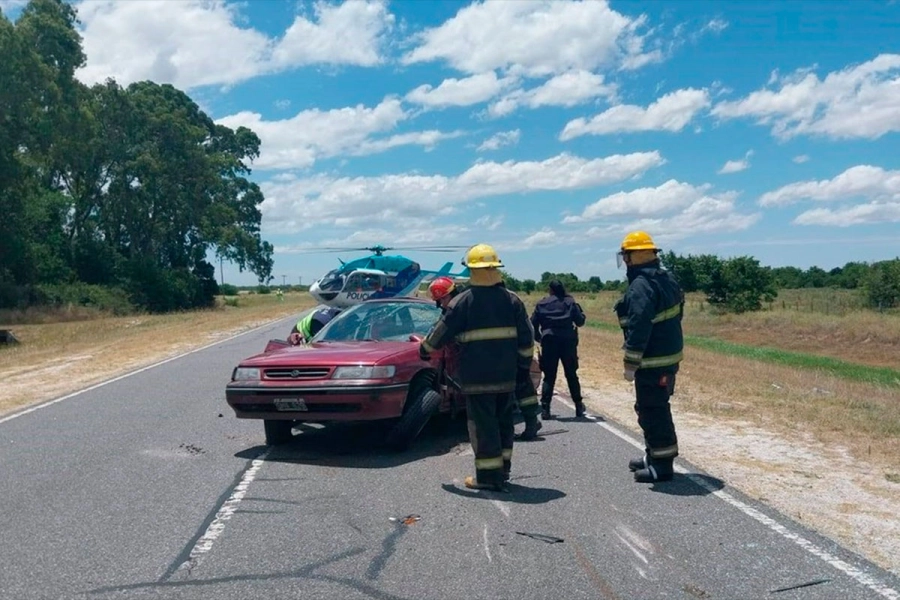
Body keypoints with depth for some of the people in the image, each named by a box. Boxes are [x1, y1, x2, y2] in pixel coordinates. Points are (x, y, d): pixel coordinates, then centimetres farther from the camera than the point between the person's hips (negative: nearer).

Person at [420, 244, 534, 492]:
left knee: (483, 424, 0)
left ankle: (488, 475, 1)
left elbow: (442, 331, -1)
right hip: (507, 375, 5)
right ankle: (502, 471, 24)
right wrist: (524, 363, 18)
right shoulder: (511, 299, 5)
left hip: (476, 376, -5)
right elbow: (527, 337, 7)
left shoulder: (463, 301, -7)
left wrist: (425, 348, 16)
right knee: (504, 421, 16)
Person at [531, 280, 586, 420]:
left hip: (549, 342, 0)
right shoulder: (570, 302, 2)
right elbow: (580, 321, 4)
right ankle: (579, 408, 17)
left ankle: (545, 409, -3)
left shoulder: (541, 304, 3)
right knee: (571, 375, 12)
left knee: (549, 377, 4)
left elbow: (533, 324, 4)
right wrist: (580, 311, 22)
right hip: (568, 342, 0)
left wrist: (538, 338, 18)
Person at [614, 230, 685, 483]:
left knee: (652, 411, -2)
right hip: (669, 354, 10)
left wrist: (630, 363, -19)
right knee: (655, 408, 20)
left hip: (653, 360, -10)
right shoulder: (666, 278, 11)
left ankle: (661, 466, 4)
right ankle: (654, 455, 32)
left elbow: (638, 328, -25)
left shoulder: (641, 286, -20)